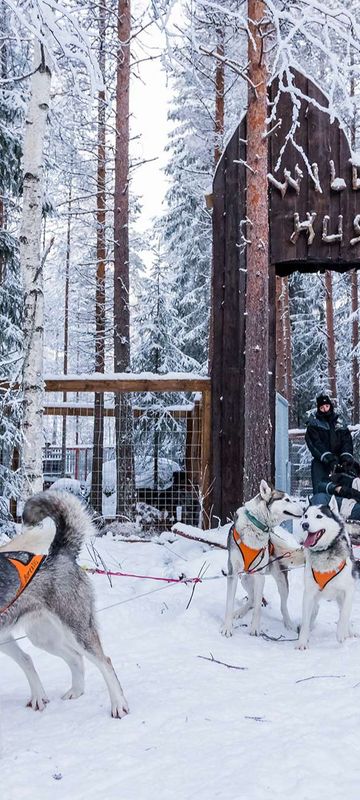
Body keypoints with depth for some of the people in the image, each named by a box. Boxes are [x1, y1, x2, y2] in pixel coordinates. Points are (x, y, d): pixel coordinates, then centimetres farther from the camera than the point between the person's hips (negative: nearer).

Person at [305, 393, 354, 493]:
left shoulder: (340, 423, 19)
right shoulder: (313, 424, 9)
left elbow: (347, 441, 8)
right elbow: (315, 443, -5)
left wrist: (346, 457, -13)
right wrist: (328, 458, -20)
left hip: (339, 462, 3)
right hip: (321, 463, -3)